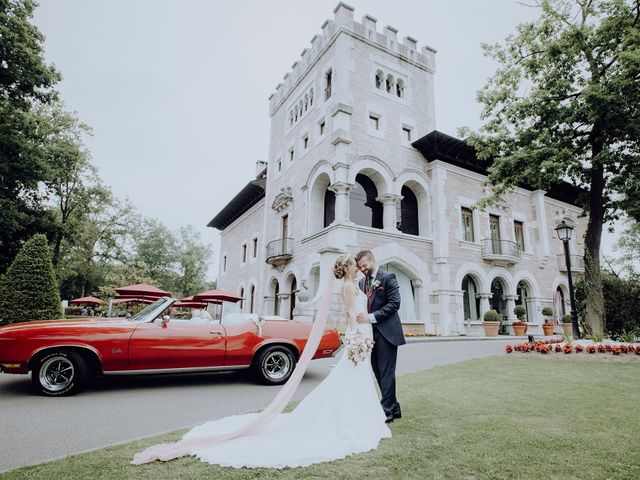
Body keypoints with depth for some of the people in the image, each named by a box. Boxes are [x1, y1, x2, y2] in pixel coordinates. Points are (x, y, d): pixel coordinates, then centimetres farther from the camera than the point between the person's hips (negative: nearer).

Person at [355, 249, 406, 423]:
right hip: (370, 332, 7)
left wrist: (372, 317, -20)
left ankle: (387, 411, 10)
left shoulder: (388, 277, -6)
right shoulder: (362, 282, 14)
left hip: (386, 332, -7)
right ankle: (394, 408, 25)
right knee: (378, 373, 12)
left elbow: (394, 303, -14)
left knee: (386, 373, -1)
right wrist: (359, 316, -2)